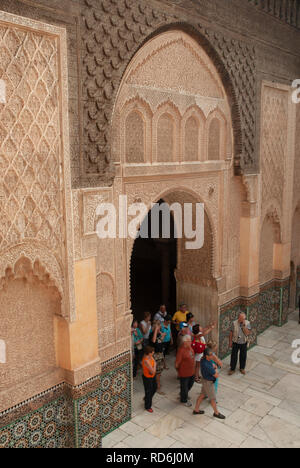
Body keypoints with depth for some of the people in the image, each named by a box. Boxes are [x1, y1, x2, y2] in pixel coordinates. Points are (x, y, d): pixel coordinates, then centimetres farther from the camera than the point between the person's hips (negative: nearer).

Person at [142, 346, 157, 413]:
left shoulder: (150, 356, -9)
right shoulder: (146, 361, -37)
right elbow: (153, 371, -31)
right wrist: (154, 364, -19)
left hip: (152, 376, 9)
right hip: (148, 378, -8)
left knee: (154, 388, 27)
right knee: (148, 392, 12)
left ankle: (147, 399, 53)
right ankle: (147, 407, 35)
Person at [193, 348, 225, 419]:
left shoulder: (204, 359, -11)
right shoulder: (206, 365, -38)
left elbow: (213, 365, 8)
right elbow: (216, 375, -28)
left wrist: (214, 366, -14)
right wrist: (216, 371, -8)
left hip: (206, 379, 9)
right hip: (208, 383, -8)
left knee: (202, 395, 23)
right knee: (213, 398, 14)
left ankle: (196, 410, 39)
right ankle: (216, 413, 37)